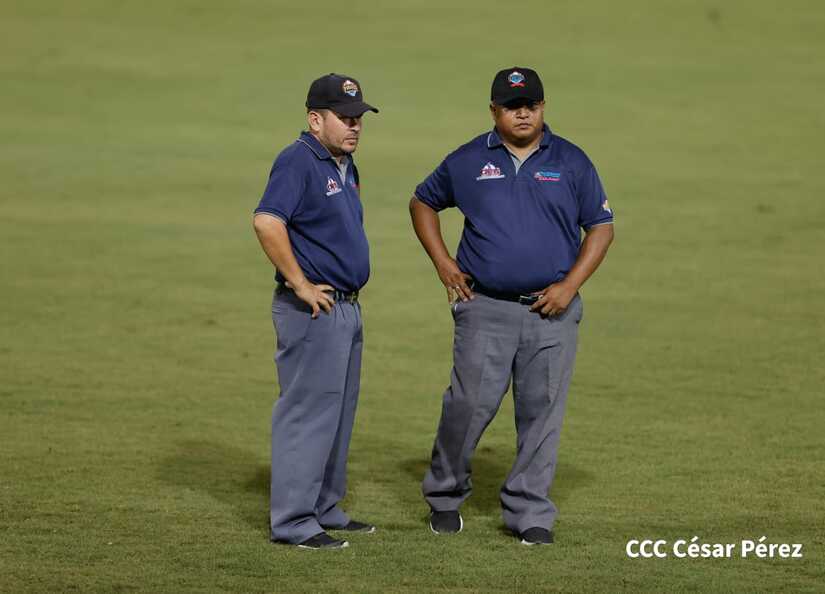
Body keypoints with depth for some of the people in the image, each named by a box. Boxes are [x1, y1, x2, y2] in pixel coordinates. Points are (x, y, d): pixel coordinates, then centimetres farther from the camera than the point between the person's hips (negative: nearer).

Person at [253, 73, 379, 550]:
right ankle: (293, 522, -3)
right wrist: (301, 285, -24)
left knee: (338, 415, 17)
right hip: (314, 311, -10)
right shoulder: (299, 161, -16)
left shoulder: (345, 166, 14)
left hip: (347, 309, 10)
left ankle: (326, 510, 27)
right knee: (308, 413, -7)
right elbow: (267, 222, -29)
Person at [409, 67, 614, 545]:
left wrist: (570, 285, -4)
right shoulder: (468, 161, 5)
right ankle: (445, 496, 16)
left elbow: (601, 227, 7)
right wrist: (443, 264, 7)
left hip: (552, 311, 1)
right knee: (470, 405, -4)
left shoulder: (571, 162, 5)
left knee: (542, 412, 2)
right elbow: (423, 203, 19)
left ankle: (530, 513, 11)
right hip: (485, 308, -1)